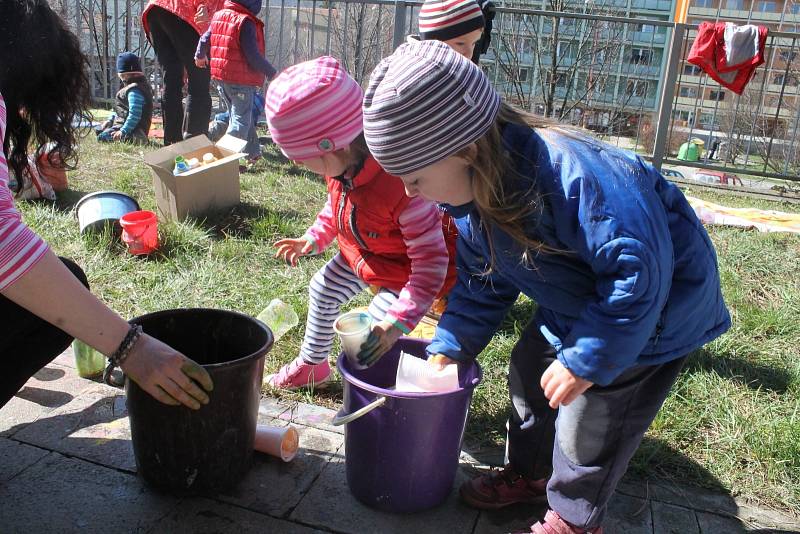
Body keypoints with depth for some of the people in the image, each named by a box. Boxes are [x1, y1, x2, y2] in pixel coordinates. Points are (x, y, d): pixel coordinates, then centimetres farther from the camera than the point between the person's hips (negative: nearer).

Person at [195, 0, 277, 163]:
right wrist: (271, 73, -8)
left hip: (222, 76, 9)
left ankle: (253, 152, 31)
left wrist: (200, 56, 37)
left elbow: (205, 39, 18)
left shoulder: (219, 16, 8)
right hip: (241, 79, -8)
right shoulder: (246, 22, -17)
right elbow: (253, 56, -19)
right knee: (241, 119, -2)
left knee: (240, 115, 20)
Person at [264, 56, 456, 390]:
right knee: (322, 289, 20)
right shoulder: (341, 166, -21)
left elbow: (432, 263, -38)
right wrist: (315, 239, 1)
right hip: (359, 253, 8)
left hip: (405, 268, -8)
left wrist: (398, 322, -41)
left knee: (374, 335, -16)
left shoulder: (401, 186, -44)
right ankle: (311, 365, 44)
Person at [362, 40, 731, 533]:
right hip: (579, 302, 8)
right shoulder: (473, 195, -9)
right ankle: (529, 473, 40)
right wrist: (448, 348, 3)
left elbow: (639, 271, -35)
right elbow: (483, 283, 5)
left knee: (588, 420, -1)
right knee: (528, 375, 15)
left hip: (658, 304, -8)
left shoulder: (567, 175, -39)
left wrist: (586, 360, -30)